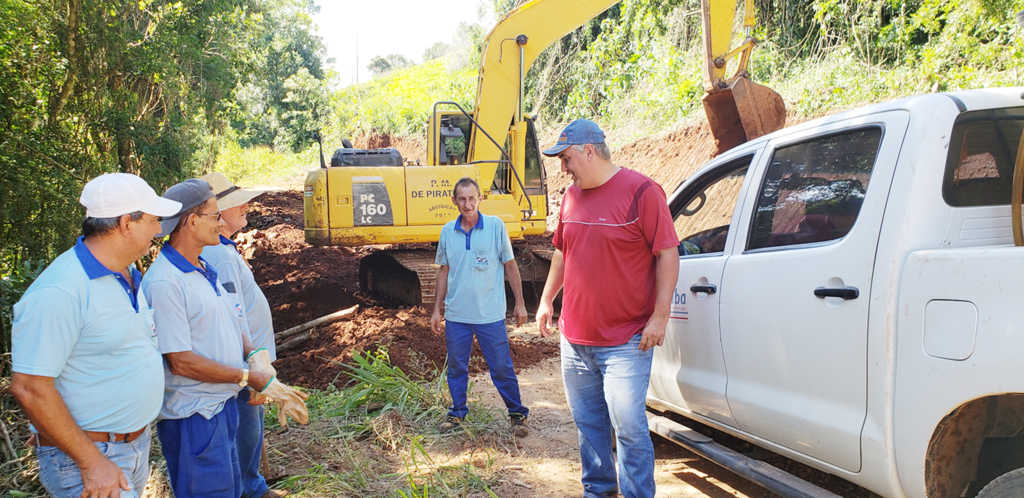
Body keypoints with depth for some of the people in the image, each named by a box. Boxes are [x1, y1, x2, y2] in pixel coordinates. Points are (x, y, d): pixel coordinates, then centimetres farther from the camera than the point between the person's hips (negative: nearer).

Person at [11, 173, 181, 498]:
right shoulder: (59, 291, -22)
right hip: (83, 455, -8)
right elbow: (29, 387, -23)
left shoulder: (129, 276, 7)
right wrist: (91, 462, -21)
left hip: (138, 444, 9)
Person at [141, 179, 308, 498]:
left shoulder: (204, 270, 10)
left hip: (223, 405, 9)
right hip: (193, 419, -9)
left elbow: (232, 325, 16)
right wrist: (250, 377, -18)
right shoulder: (164, 283, -21)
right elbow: (180, 361, -23)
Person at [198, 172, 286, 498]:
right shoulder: (219, 256, -25)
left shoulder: (223, 249, 9)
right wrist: (254, 367, -22)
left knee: (252, 426, 23)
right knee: (246, 432, 3)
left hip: (249, 359, 11)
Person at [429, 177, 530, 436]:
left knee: (502, 368, 4)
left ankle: (518, 414, 21)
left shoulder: (495, 226, -4)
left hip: (490, 315, -3)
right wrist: (437, 309, 12)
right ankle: (457, 412, 31)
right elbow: (444, 271, 12)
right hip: (456, 315, 3)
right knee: (456, 367, 13)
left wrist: (520, 303, 0)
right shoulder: (447, 231, 4)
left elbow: (510, 265, 0)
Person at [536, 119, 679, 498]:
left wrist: (659, 316, -15)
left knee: (628, 425, -5)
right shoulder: (572, 196, 10)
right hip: (574, 336, 7)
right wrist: (546, 301, 18)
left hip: (625, 341, -6)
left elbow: (667, 254, -11)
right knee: (588, 421, 15)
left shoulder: (641, 191, -10)